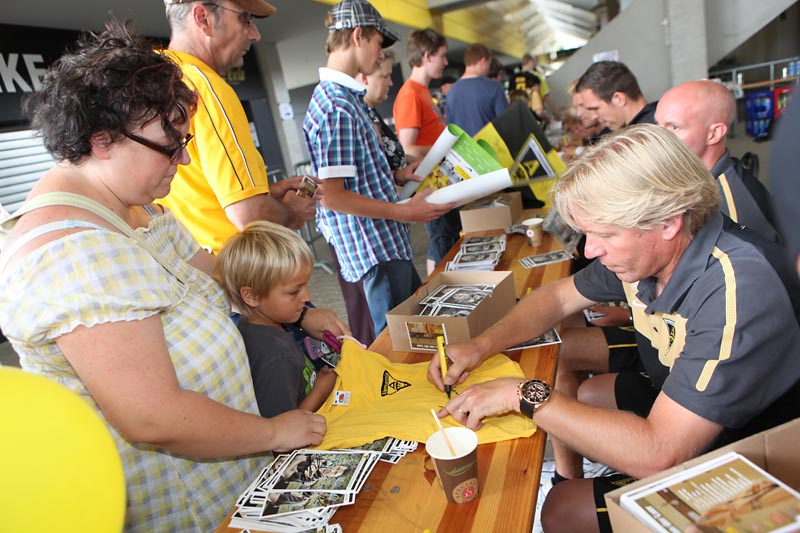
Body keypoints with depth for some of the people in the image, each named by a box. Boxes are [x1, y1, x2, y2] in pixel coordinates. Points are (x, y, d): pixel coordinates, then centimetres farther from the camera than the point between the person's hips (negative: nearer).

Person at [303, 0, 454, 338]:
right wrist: (405, 212, -21)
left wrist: (396, 176, 11)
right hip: (374, 248, -10)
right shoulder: (338, 108, -20)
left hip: (386, 243, 11)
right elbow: (332, 196, -24)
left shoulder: (341, 96, 12)